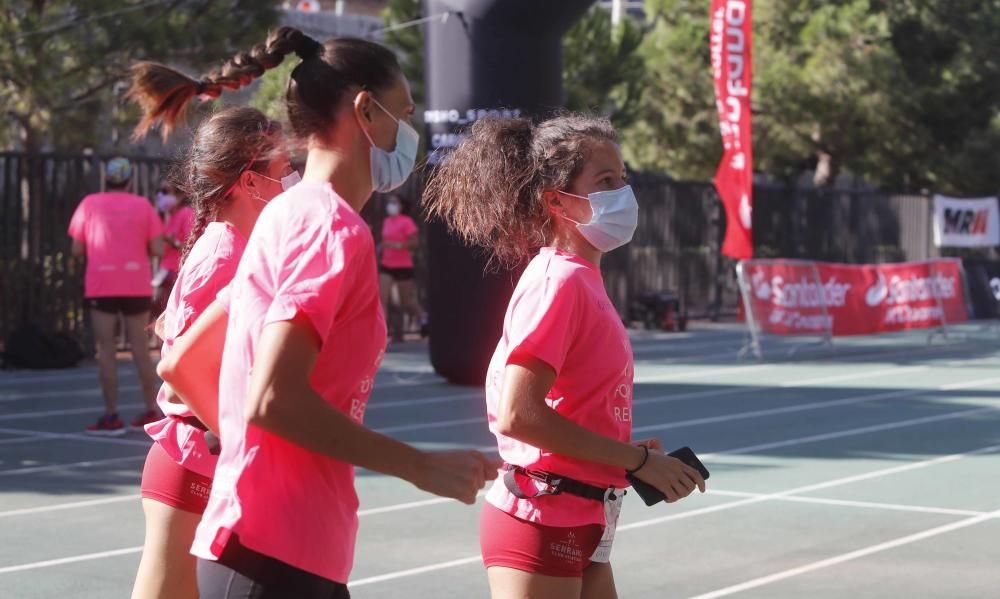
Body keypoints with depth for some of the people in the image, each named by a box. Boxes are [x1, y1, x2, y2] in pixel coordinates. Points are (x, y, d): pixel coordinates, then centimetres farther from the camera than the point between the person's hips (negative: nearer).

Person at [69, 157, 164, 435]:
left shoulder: (89, 204, 1)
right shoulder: (143, 205, 2)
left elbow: (77, 250, 2)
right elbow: (157, 249, -1)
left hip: (101, 287, -1)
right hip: (136, 286, 2)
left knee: (106, 351, 0)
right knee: (140, 350, 10)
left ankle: (112, 417, -4)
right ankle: (152, 411, 16)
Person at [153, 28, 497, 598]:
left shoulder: (290, 216, 15)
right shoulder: (333, 225, -13)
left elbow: (181, 365, 19)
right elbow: (273, 399, -23)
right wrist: (422, 466, -17)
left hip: (300, 550, 10)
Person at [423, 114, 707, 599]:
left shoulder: (583, 280, 11)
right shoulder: (558, 281, -15)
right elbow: (517, 413, -24)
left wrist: (632, 452, 3)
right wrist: (637, 460, -18)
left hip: (580, 526, 9)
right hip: (541, 521, -9)